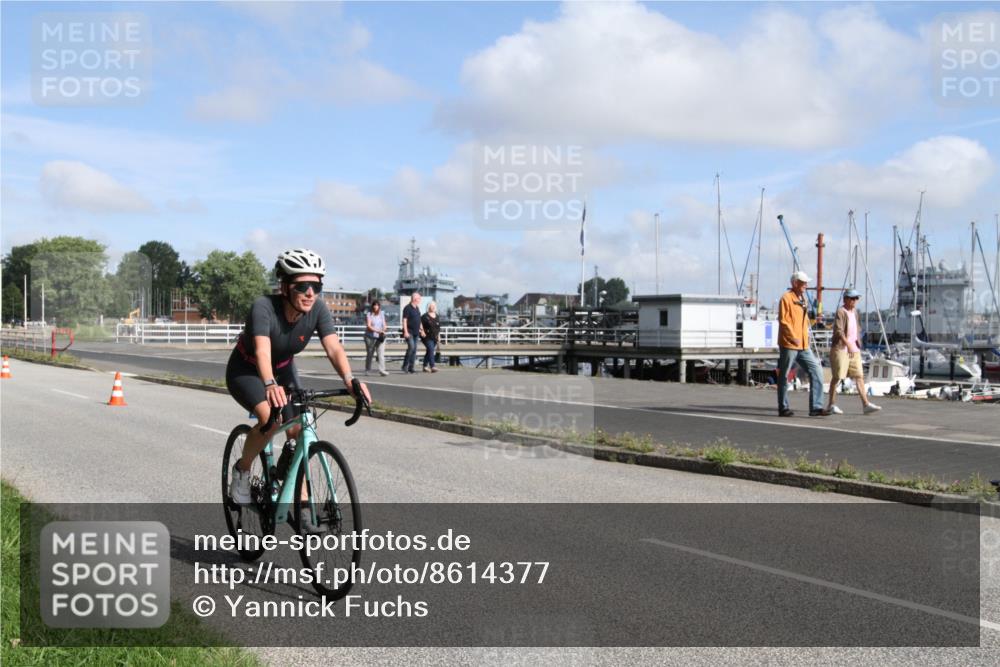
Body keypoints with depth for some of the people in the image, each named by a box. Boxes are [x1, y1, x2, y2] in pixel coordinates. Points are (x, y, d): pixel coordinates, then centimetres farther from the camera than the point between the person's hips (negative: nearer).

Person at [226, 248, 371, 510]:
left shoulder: (318, 309, -23)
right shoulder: (264, 307, -34)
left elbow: (334, 347, -33)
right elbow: (262, 351, -47)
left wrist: (349, 379, -52)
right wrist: (270, 385, -65)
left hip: (283, 370, 4)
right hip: (246, 371, -4)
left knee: (298, 431, -9)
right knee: (270, 419, -30)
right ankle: (242, 469, -2)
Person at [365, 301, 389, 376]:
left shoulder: (381, 315, 10)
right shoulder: (369, 315, -4)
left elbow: (384, 325, 11)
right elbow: (368, 326, -14)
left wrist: (383, 331, -11)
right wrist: (377, 331, -26)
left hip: (380, 337, 3)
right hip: (370, 337, -3)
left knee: (381, 353, -11)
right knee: (369, 354, 8)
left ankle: (382, 370, -17)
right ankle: (367, 370, 21)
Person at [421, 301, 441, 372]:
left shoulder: (436, 316, 12)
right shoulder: (425, 316, -6)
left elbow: (439, 327, 19)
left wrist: (438, 335, 15)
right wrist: (423, 332, -12)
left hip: (435, 337, 6)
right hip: (427, 337, -6)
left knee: (429, 352, 12)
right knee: (431, 350, -19)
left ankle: (425, 366, 21)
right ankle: (432, 367, -25)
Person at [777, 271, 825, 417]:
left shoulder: (802, 299, 18)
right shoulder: (786, 298, -8)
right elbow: (783, 321, -15)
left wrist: (805, 338, 15)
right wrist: (793, 337, -21)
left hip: (803, 346, 8)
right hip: (789, 345, -8)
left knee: (816, 372, 0)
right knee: (784, 376, 2)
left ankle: (816, 407, 1)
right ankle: (783, 408, 10)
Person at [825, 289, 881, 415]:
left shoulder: (854, 311, 16)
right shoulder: (841, 312, -11)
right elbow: (838, 330, -22)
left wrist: (858, 342, 17)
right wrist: (848, 344, -30)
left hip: (853, 349, 8)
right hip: (840, 348, -8)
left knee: (859, 376, 1)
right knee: (837, 377, -3)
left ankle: (866, 404, -1)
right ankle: (831, 405, 6)